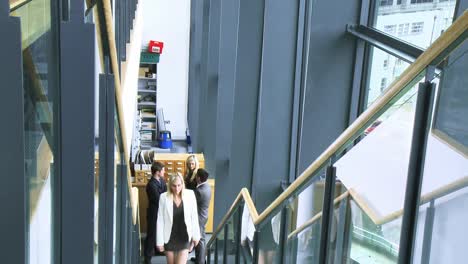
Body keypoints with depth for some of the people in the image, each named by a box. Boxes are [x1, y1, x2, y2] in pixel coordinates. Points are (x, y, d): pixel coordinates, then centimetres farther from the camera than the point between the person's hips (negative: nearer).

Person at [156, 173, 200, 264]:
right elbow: (160, 220, -6)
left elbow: (194, 216, 1)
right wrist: (160, 241, -6)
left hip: (185, 237, -1)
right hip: (169, 238, 1)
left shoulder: (190, 194, -8)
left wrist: (196, 235, 3)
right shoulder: (164, 197, -10)